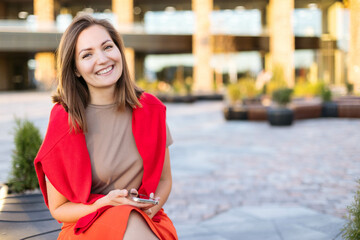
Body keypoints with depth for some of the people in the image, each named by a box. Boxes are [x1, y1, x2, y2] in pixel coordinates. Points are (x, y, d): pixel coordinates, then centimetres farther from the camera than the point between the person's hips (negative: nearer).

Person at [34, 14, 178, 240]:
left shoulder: (150, 109, -1)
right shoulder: (64, 121, -10)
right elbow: (58, 208, -1)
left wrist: (151, 208, -11)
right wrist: (105, 204, -19)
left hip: (146, 221, 3)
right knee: (130, 221, -34)